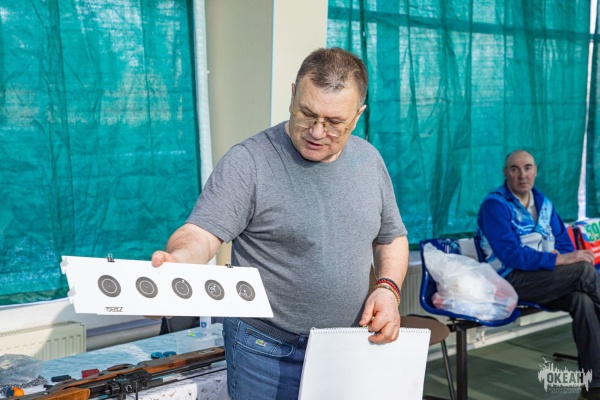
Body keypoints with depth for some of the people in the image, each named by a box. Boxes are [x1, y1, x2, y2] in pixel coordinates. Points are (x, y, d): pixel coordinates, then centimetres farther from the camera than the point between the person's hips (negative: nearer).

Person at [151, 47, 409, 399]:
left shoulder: (370, 160, 3)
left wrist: (389, 288, -5)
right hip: (269, 355, -4)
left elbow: (392, 238, 13)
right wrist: (175, 263, -45)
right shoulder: (248, 162, -15)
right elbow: (201, 234, -23)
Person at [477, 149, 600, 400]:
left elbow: (564, 242, 13)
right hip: (511, 281, -6)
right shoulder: (495, 205, -10)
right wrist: (560, 260, -24)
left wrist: (563, 254, -12)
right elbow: (511, 256, -20)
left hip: (544, 277, 6)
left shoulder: (543, 203, 13)